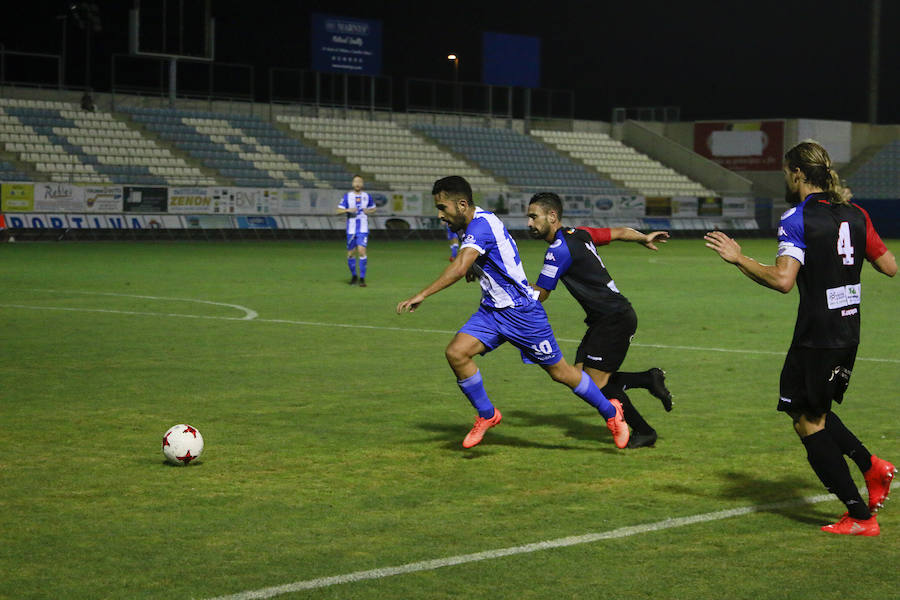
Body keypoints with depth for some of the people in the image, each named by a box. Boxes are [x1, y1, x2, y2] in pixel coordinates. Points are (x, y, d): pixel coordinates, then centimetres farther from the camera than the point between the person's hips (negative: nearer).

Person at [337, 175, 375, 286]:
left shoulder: (367, 196, 6)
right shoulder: (347, 196, 2)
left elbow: (373, 208, 19)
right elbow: (339, 210, 1)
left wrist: (369, 211, -4)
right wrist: (348, 210, -17)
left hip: (363, 229, -1)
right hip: (351, 230, 1)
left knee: (361, 251, -15)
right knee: (350, 254, 5)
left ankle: (362, 278, -8)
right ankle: (354, 276, 27)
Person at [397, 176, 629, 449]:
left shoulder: (481, 225, -24)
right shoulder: (470, 225, 5)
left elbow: (460, 267, -39)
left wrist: (422, 295, -43)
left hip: (521, 310, -8)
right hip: (491, 310, 8)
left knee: (560, 372, 3)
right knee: (456, 352, -13)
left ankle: (610, 412, 25)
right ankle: (487, 415, 4)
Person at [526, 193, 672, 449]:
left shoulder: (559, 250, -17)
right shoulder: (579, 234, 10)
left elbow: (538, 296, -12)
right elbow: (620, 232, 23)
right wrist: (644, 238, 42)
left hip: (616, 319, -9)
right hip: (603, 320, 9)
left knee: (595, 382, -9)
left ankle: (643, 431, 4)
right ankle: (649, 379, 12)